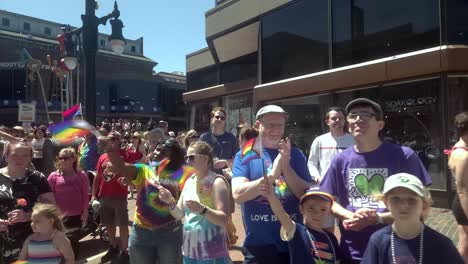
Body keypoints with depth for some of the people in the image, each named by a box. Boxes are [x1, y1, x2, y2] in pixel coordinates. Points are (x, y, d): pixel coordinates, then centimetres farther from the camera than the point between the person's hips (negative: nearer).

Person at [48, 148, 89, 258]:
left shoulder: (81, 175, -1)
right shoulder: (54, 176, -3)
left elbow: (85, 195, 0)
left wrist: (85, 212, -2)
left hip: (76, 215, 1)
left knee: (73, 242, 15)